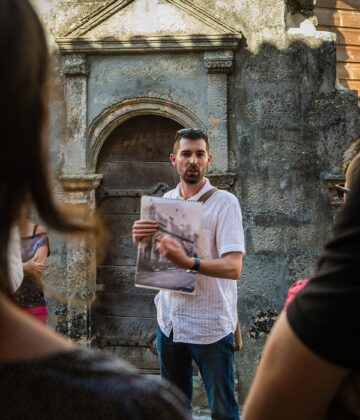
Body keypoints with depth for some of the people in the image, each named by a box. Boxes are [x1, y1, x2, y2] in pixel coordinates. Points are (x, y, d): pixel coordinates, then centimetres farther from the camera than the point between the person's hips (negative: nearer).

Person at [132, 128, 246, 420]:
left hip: (210, 326, -5)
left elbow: (233, 267, -19)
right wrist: (140, 239, -7)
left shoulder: (225, 203, -10)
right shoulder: (165, 201, 8)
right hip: (169, 321, 6)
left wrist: (188, 263, -35)